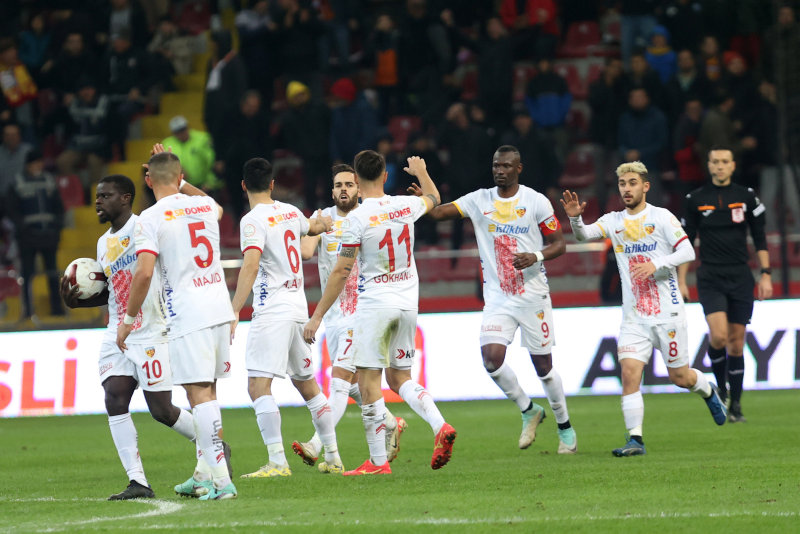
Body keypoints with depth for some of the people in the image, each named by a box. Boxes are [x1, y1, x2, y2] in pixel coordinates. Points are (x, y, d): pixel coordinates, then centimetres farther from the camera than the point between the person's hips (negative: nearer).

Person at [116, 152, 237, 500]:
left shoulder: (151, 219, -8)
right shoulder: (205, 206, 10)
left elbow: (144, 273, -17)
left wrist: (128, 319, -5)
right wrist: (179, 180, 44)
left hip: (188, 316, -7)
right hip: (220, 309, 7)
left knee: (200, 394, -8)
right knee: (205, 392, 16)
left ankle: (222, 480, -15)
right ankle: (204, 476, 20)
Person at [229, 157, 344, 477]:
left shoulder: (253, 220, -11)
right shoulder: (290, 212, 12)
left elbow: (251, 265, -25)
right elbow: (313, 227, 36)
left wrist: (234, 311, -30)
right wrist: (323, 222, 60)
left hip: (272, 312, -8)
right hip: (298, 308, 8)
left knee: (258, 386, -12)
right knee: (307, 385, 19)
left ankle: (278, 462, -22)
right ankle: (333, 458, 23)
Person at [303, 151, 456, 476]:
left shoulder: (357, 219, -13)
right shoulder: (406, 206, 3)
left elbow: (341, 272, -12)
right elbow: (433, 199, 28)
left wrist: (317, 316, -6)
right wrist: (420, 171, 49)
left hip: (375, 303, -6)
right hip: (408, 303, 6)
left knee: (369, 381, -1)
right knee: (399, 378, 16)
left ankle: (378, 461, -2)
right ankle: (440, 427, -6)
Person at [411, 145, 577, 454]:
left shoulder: (536, 202, -3)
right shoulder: (480, 200, 3)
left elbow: (559, 244, 1)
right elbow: (437, 212, -5)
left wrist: (536, 257, -19)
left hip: (533, 295, -2)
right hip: (497, 298, 2)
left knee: (543, 366, 4)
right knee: (492, 358, -16)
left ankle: (564, 425, 25)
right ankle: (528, 411, 9)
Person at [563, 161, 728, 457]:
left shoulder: (661, 218, -5)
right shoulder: (614, 221, 5)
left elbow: (687, 252, -11)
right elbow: (585, 234, -9)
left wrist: (656, 264, -25)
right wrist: (575, 218, -30)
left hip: (667, 311, -3)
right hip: (634, 316, 3)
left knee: (679, 376, 7)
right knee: (629, 372, -14)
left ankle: (709, 392, 41)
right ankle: (635, 439, -12)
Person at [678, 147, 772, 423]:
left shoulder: (746, 197, 5)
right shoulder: (695, 200, 3)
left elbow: (760, 239, 9)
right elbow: (686, 243, 8)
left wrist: (766, 275, 2)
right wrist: (681, 281, 4)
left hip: (740, 277, 1)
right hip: (710, 278, -1)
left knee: (737, 341, 1)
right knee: (719, 335, -19)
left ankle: (735, 405, 9)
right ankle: (721, 387, 6)